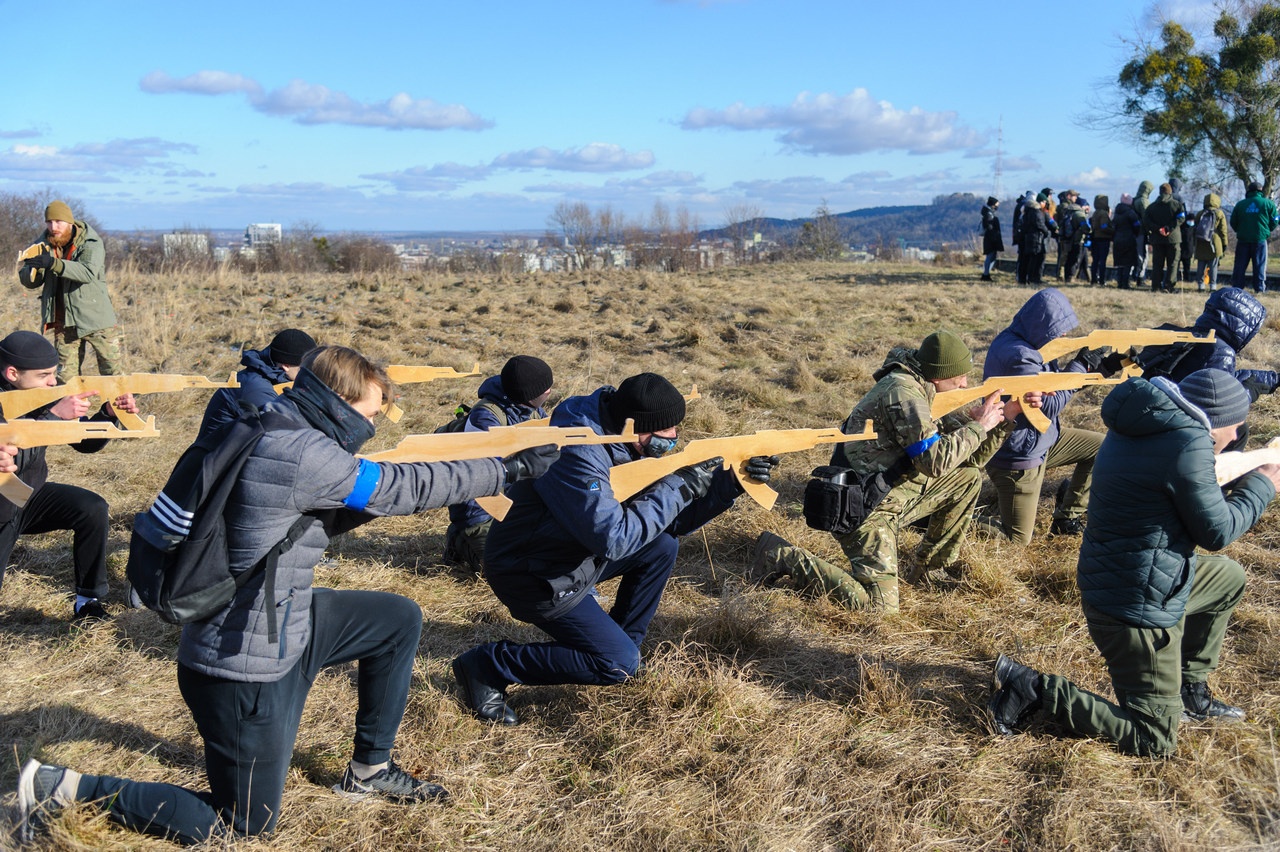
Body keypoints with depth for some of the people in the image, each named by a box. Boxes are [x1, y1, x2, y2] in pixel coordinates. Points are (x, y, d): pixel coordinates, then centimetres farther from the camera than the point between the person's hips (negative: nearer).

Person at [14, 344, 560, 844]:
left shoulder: (265, 432, 4)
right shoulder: (301, 452, -25)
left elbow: (324, 520, 15)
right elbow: (404, 489, -19)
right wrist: (510, 467, -10)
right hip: (244, 668, -9)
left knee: (399, 620, 13)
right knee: (243, 825, 7)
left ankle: (369, 770, 26)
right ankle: (66, 789, 11)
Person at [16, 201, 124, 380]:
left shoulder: (91, 243, -11)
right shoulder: (44, 245, 1)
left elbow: (88, 272, -30)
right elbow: (30, 283, -1)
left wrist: (54, 263, -41)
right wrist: (32, 268, -24)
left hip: (96, 318, -4)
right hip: (65, 322, 4)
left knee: (114, 371, 1)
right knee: (66, 376, 9)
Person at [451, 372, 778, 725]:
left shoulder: (628, 445, -1)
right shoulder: (581, 454, -30)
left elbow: (669, 520, 4)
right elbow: (613, 538, -33)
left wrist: (728, 483, -8)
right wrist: (679, 486, -27)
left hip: (574, 553, 9)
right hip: (530, 574, -9)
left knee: (662, 547, 7)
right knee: (619, 664, -11)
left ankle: (621, 642, 17)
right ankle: (486, 666, -5)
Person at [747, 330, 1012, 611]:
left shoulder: (925, 392, 9)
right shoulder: (903, 391, -21)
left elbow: (970, 458, 15)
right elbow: (935, 461, -26)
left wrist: (1001, 420, 3)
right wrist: (978, 426, -14)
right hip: (864, 508, -10)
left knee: (968, 478, 15)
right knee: (879, 605, -15)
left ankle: (933, 566, 22)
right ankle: (782, 558, -6)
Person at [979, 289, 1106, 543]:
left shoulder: (1021, 341, 3)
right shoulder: (1018, 355, -29)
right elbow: (1050, 405, -23)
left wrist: (1095, 367, -1)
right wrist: (1081, 365, -15)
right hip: (1018, 455, -10)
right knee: (1018, 539, -1)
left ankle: (1066, 518, 20)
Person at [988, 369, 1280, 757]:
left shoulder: (1144, 426, 5)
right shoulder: (1188, 444, -23)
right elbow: (1216, 532, -13)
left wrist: (1234, 484, 17)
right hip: (1139, 605, -10)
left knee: (1229, 578, 32)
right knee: (1154, 740, 1)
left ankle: (1190, 693, 35)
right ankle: (1035, 689, -5)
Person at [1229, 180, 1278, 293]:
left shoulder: (1240, 204, 4)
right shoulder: (1268, 203, 1)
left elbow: (1233, 223, 6)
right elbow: (1274, 221, 2)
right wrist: (1266, 231, 19)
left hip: (1243, 239, 1)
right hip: (1260, 239, -1)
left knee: (1240, 264, 5)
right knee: (1260, 264, 4)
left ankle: (1236, 287, 3)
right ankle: (1260, 288, 2)